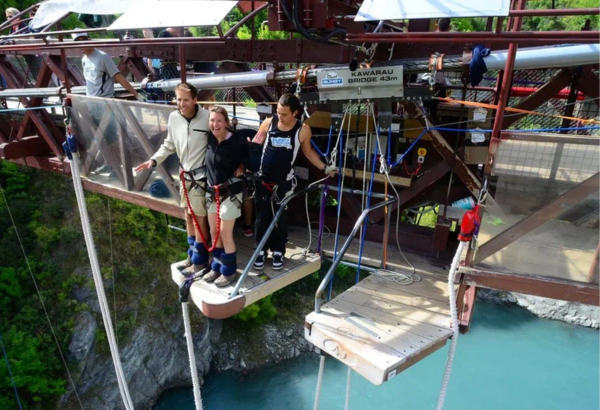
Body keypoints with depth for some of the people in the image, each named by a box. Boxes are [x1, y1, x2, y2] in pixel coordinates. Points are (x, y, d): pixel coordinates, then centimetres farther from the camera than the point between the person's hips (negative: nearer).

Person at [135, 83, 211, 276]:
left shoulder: (207, 117, -17)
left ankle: (200, 260, 17)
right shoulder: (174, 117, -1)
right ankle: (193, 254, 34)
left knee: (199, 217, 2)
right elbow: (169, 145, 10)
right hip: (185, 173, 7)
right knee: (188, 214, 17)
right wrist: (154, 160, 0)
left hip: (201, 174, -6)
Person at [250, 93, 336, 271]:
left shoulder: (303, 130, -10)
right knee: (262, 217, 8)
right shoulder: (268, 123, -8)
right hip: (263, 179, 1)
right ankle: (261, 250, 24)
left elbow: (308, 151, 7)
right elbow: (253, 146, 1)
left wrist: (325, 168, 3)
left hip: (284, 182, -1)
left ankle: (278, 251, 25)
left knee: (280, 218, 9)